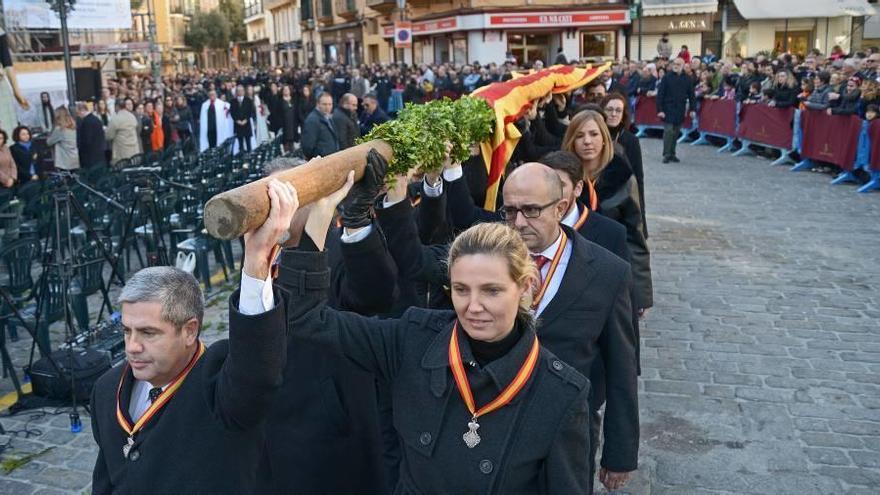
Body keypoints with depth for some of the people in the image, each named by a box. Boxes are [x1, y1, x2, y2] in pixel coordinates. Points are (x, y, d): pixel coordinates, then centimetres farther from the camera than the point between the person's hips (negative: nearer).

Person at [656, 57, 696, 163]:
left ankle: (672, 153, 17)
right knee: (668, 131, -9)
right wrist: (660, 110, -13)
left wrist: (692, 109, 3)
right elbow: (660, 94, -6)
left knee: (676, 132, 8)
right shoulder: (666, 78, -3)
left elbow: (691, 95, 9)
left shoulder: (686, 79, 5)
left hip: (680, 110, 3)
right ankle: (666, 154, -5)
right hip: (668, 109, -3)